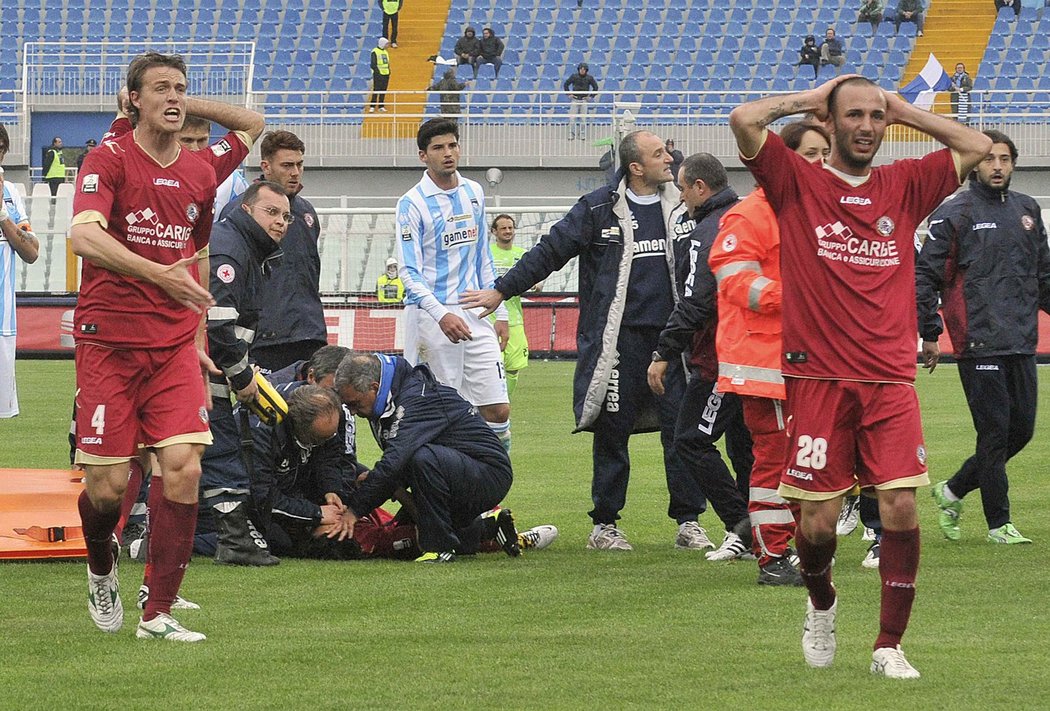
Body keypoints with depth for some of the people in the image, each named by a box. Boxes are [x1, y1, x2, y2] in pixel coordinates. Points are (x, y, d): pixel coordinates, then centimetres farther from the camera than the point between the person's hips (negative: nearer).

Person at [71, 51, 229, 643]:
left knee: (184, 466, -12)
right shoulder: (109, 160, -7)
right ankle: (101, 570, 30)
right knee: (108, 484, -4)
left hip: (174, 345, 4)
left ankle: (158, 614, -5)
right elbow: (84, 235, -25)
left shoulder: (200, 175, 10)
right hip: (109, 342, -4)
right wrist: (157, 273, -35)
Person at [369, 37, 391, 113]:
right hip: (378, 75, -7)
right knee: (376, 90, -8)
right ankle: (372, 107, -5)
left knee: (383, 91, 8)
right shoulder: (375, 52, -9)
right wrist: (377, 72, -19)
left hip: (385, 75, 7)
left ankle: (381, 107, 14)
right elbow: (373, 64, -14)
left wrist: (389, 71, 13)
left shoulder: (385, 52, 15)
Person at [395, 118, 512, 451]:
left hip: (474, 314, 5)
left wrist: (500, 312, 17)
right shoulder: (412, 204, -7)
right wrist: (441, 315, -26)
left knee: (498, 411, -2)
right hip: (429, 317, -5)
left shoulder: (474, 193, 11)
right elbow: (410, 271, -12)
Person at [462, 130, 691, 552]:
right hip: (618, 338, -3)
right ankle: (604, 525, 8)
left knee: (681, 427, -1)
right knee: (612, 430, 0)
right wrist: (501, 291, 3)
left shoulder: (681, 206, 11)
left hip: (670, 336, 3)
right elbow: (551, 251, 4)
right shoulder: (599, 208, 1)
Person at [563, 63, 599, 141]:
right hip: (575, 99, 0)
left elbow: (595, 87, 10)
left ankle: (582, 135, 7)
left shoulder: (589, 78, 0)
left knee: (583, 118, 0)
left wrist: (591, 96, 2)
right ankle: (571, 134, 1)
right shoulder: (574, 76, 0)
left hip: (584, 100, 0)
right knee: (572, 117, -5)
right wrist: (569, 94, 1)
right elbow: (565, 84, 9)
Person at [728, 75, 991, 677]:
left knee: (902, 508, -10)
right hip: (818, 380, -2)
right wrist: (810, 98, 5)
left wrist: (903, 110, 12)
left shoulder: (903, 187, 12)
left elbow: (977, 147, 11)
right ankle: (821, 604, 33)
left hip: (891, 380, 2)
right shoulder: (799, 183, 3)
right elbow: (744, 121, -10)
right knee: (819, 520, 1)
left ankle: (890, 645, -1)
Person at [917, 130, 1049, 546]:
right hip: (980, 344, -6)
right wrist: (929, 334, -7)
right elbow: (925, 275, -4)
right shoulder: (954, 215, -2)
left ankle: (952, 491, 24)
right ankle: (998, 523, 4)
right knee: (994, 433, -5)